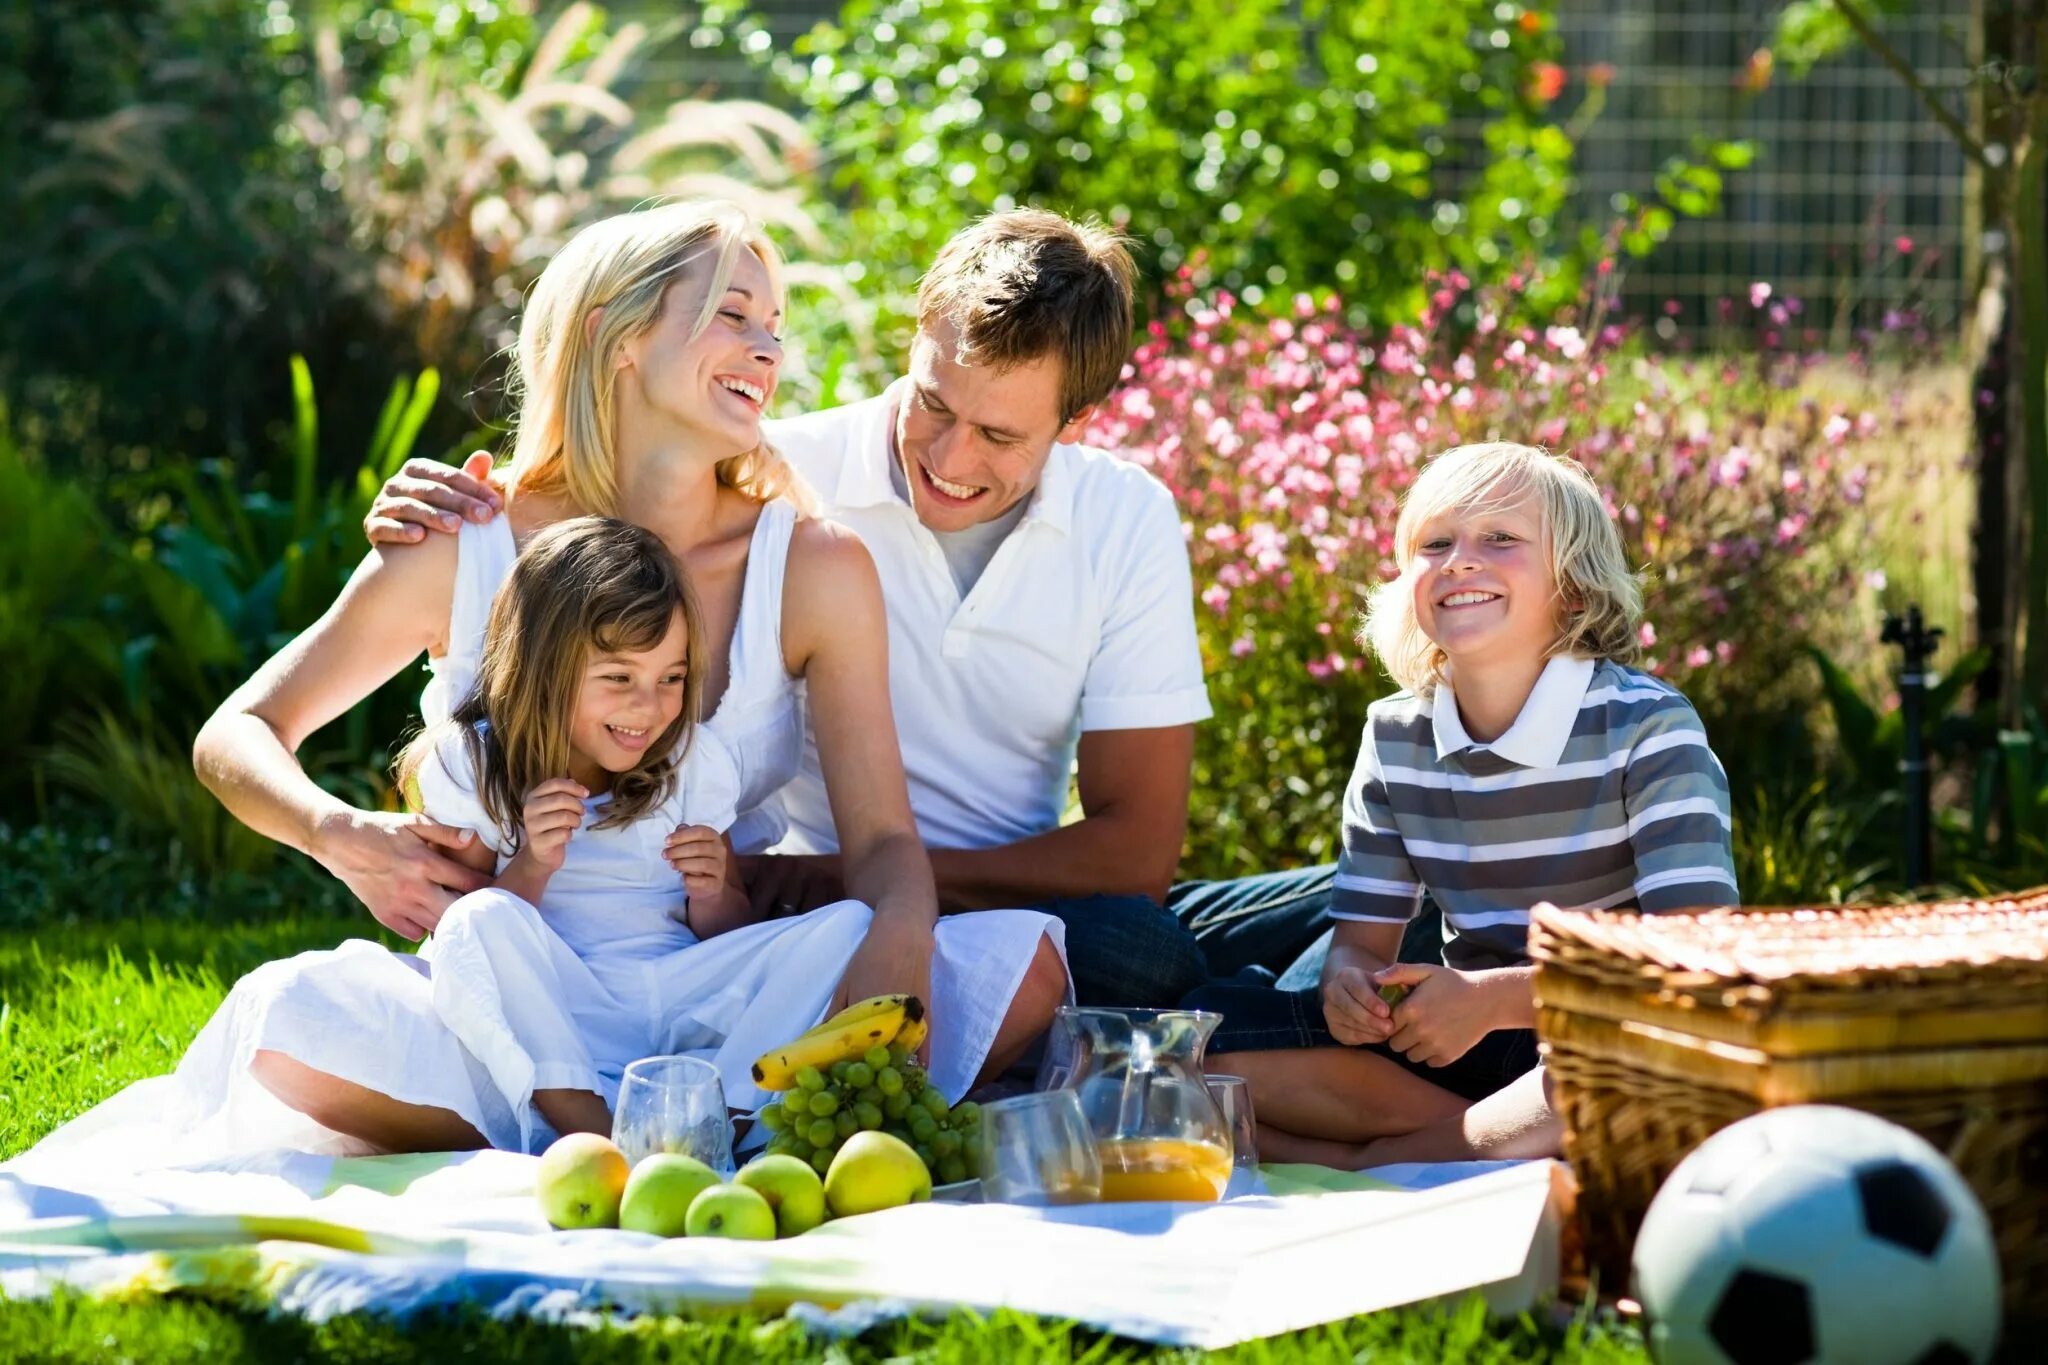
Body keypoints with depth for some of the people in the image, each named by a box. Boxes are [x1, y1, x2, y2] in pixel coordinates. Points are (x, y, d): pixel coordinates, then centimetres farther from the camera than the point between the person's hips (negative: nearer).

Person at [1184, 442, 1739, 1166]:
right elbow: (1362, 941, 7)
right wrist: (1349, 985, -20)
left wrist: (1493, 997, -28)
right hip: (1462, 1044, 5)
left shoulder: (1648, 727, -11)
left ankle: (1376, 1164, -25)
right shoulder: (1397, 737, 5)